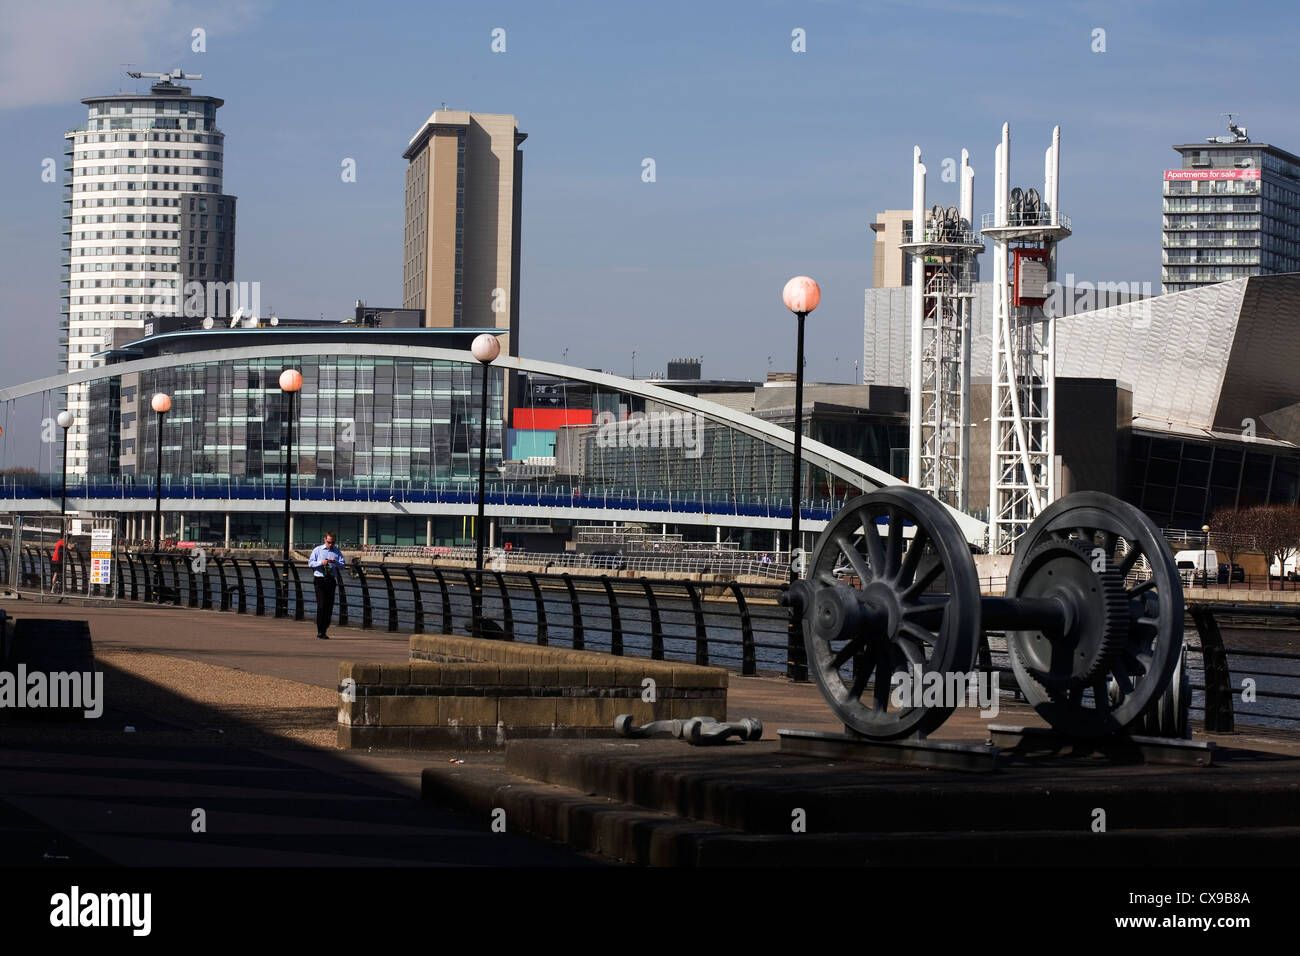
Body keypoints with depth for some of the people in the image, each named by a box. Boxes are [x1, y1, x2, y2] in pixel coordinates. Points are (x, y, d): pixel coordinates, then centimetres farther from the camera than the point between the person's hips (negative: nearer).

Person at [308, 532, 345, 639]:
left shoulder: (337, 552, 11)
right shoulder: (317, 550, 6)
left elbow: (342, 566, 2)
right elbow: (310, 562, 0)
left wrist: (335, 562, -19)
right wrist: (321, 563, -16)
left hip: (331, 581, 3)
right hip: (320, 580, -3)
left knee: (329, 606, 1)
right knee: (321, 605, -10)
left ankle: (324, 631, 10)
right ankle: (319, 631, -8)